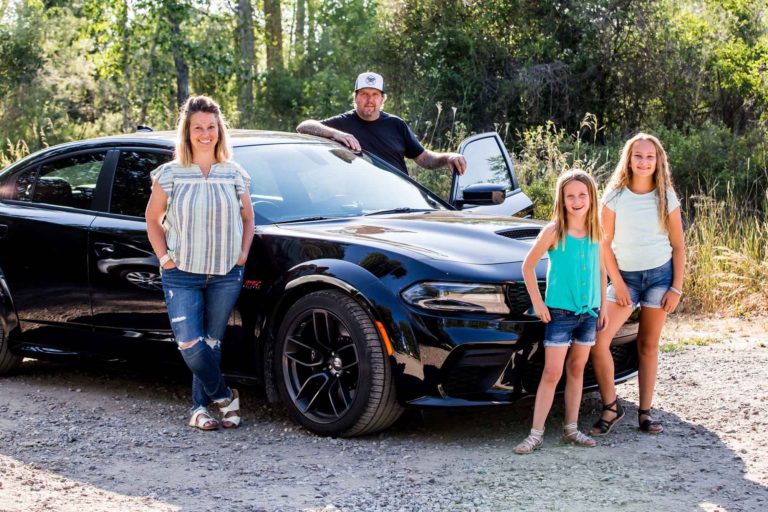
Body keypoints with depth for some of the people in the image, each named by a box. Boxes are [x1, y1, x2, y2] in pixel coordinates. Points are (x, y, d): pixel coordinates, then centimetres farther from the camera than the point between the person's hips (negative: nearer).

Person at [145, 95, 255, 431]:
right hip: (182, 274, -1)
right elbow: (152, 219, 8)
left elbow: (248, 217, 17)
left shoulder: (234, 175, 5)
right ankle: (224, 397, 8)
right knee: (190, 344, -10)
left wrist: (243, 253, 4)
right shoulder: (170, 175, 1)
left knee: (212, 343, 6)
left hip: (226, 274, 2)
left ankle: (201, 406, 17)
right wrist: (165, 257, -1)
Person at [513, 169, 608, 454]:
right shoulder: (553, 232, -10)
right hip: (560, 312, -5)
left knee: (577, 369, 12)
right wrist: (537, 303, -9)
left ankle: (571, 428, 21)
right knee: (552, 373, -6)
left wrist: (603, 305, 10)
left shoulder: (596, 233, 3)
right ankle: (536, 433, -3)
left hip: (588, 312, 5)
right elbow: (528, 266, -5)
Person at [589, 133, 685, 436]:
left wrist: (676, 288, -3)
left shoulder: (667, 198, -1)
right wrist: (618, 284, -6)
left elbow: (678, 246, 3)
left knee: (649, 345, 5)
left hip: (660, 275, 0)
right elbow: (605, 244, -1)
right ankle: (611, 407, 0)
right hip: (625, 276, 0)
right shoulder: (615, 196, -3)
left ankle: (645, 412, 13)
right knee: (598, 340, -14)